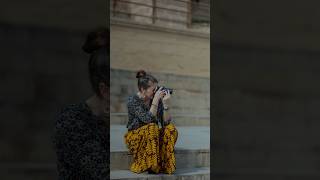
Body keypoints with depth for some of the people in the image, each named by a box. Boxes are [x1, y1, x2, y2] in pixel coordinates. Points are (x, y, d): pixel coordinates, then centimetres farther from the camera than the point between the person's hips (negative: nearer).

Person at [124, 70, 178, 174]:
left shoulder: (157, 99, -3)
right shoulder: (133, 100, -16)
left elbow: (166, 122, -10)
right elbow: (148, 119, -29)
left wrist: (166, 103, -21)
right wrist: (155, 100, -29)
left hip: (154, 135, 5)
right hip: (135, 137, -5)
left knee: (170, 129, -22)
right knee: (152, 128, -33)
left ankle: (165, 164, -19)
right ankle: (149, 164, -25)